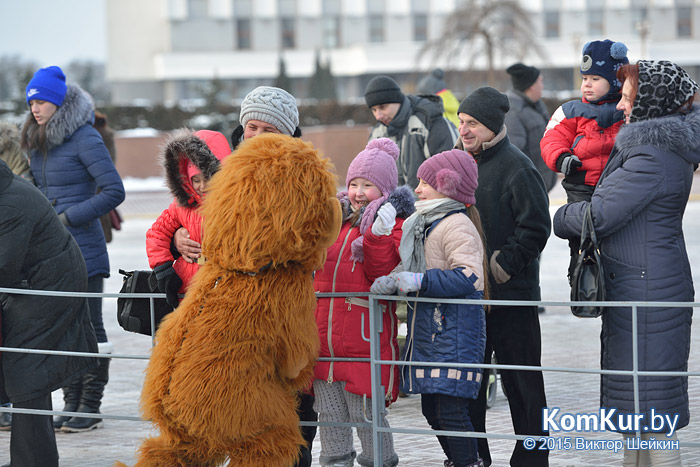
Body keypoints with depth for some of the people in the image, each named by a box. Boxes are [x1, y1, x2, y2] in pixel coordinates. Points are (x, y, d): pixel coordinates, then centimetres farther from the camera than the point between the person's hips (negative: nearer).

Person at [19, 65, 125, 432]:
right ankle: (71, 402, 14)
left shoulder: (84, 138, -10)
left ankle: (90, 406, 3)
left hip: (83, 250, -7)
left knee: (88, 326, -1)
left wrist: (68, 217, -16)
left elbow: (114, 191, -14)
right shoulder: (37, 141, 13)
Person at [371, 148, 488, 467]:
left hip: (453, 332, -10)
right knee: (431, 408, 14)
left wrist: (412, 281, -26)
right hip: (427, 331, 10)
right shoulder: (423, 225, 18)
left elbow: (468, 277, -26)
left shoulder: (457, 225, -12)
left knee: (451, 411, -11)